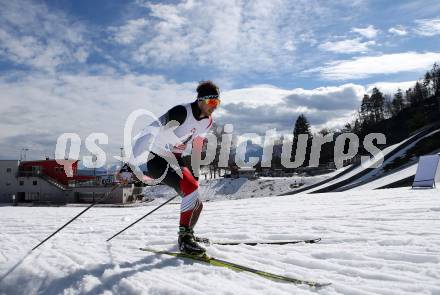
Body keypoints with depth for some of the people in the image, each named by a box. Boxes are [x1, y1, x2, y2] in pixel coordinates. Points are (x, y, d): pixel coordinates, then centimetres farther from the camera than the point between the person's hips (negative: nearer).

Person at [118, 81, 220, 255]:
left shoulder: (207, 121, 0)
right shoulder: (181, 112, -26)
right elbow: (148, 134, -31)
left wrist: (194, 170, 24)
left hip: (176, 161, 8)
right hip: (158, 161, -8)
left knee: (196, 204, 6)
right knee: (192, 188, -28)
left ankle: (187, 234, 33)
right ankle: (184, 237, -18)